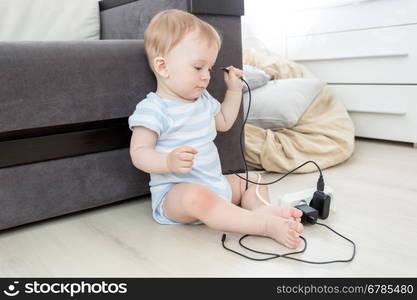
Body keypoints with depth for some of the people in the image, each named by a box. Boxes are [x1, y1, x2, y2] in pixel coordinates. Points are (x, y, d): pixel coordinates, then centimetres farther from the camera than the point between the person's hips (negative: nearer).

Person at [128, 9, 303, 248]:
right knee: (196, 197, -40)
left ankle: (262, 209, -19)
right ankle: (267, 225, -41)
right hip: (175, 191, -9)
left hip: (216, 184, 9)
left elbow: (224, 122, 29)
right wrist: (169, 162, -37)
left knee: (253, 179, 11)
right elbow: (139, 153, -19)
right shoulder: (152, 109, -14)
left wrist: (234, 90, 20)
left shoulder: (203, 99, 12)